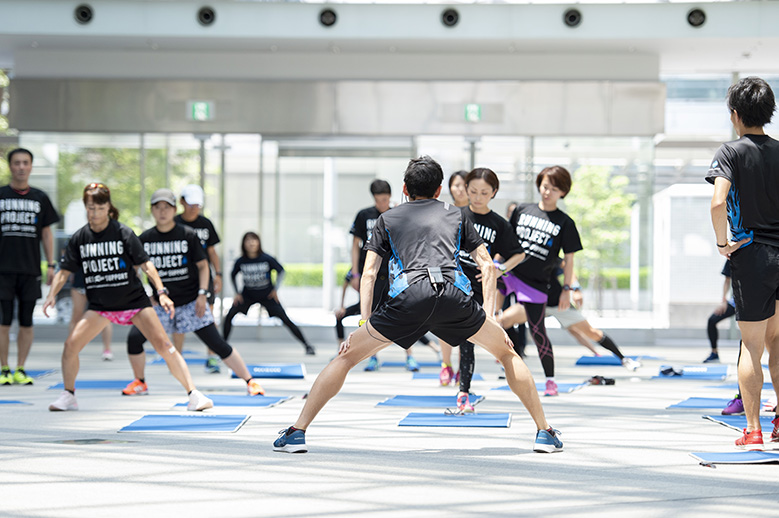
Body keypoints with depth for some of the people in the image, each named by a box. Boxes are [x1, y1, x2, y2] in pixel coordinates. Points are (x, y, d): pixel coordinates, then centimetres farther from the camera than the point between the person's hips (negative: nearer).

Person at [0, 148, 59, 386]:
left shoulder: (40, 198, 10)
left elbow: (46, 233, 14)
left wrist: (51, 264, 8)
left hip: (30, 268, 2)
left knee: (26, 322, 2)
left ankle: (20, 370, 9)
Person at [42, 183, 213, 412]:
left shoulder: (123, 233, -10)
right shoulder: (79, 238, -2)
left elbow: (145, 264, -11)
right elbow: (64, 271, 3)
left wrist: (162, 292, -22)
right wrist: (52, 295, -14)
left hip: (134, 300, -3)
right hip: (99, 305, 3)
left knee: (163, 345, -13)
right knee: (71, 344, -12)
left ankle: (193, 394, -12)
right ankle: (68, 396, 10)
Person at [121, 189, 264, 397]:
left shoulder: (188, 235, -6)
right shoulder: (145, 239, 1)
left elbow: (203, 265, 0)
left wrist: (202, 294, -10)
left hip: (190, 301, -3)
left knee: (217, 343, -8)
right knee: (134, 337, -10)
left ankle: (250, 381, -1)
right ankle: (139, 383, 12)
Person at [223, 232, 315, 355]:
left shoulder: (266, 259, -19)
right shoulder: (241, 261, -14)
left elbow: (281, 270, -3)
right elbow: (233, 276, 6)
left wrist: (276, 289, -11)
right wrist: (237, 293, 0)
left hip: (267, 295, -2)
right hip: (248, 295, 2)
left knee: (286, 320, -7)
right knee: (229, 316, -13)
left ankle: (307, 345, 0)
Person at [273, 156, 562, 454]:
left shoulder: (387, 219, 29)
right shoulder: (455, 215, 31)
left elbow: (368, 274, 19)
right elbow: (487, 266, 25)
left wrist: (363, 324, 17)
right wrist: (490, 319, 23)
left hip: (409, 295, -1)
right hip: (454, 295, 1)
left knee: (347, 356, 14)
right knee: (507, 353, 22)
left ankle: (297, 432, 7)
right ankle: (544, 432, 18)